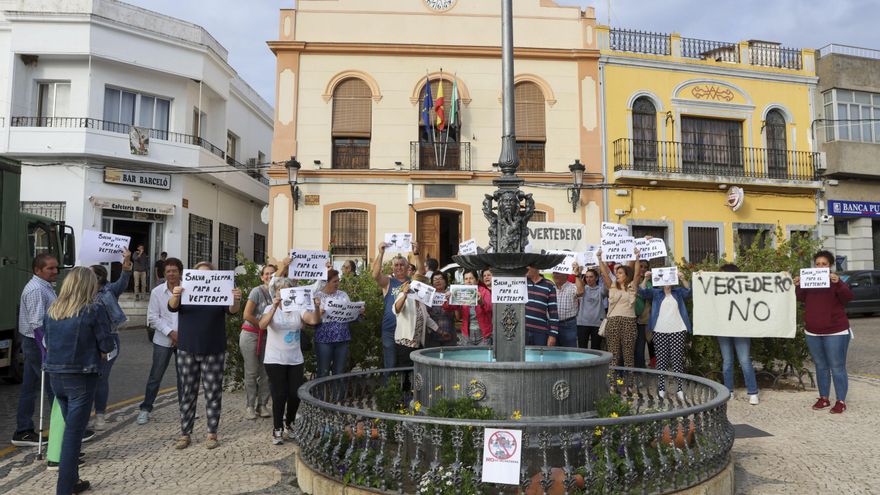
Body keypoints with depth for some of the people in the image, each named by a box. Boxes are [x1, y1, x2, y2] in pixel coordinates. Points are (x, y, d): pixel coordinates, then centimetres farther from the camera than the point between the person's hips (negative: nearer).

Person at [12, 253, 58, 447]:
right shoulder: (36, 290, -18)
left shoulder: (44, 287, 15)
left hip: (33, 344, 10)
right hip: (37, 344, -10)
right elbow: (37, 324, -24)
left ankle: (23, 432, 20)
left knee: (29, 388, 13)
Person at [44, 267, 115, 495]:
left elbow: (48, 342, 13)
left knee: (70, 427, 20)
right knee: (73, 433, 0)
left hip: (56, 375, 6)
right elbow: (107, 346, -10)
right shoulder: (94, 310, -13)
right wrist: (97, 352, 9)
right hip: (81, 377, -6)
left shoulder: (52, 310, 5)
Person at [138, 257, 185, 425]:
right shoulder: (157, 292, -2)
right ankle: (145, 409, 18)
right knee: (155, 376, 6)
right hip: (163, 340, 0)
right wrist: (170, 332, -12)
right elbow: (153, 317, -3)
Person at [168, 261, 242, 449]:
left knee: (213, 393, 3)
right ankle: (185, 434, 17)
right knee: (188, 393, 8)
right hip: (187, 351, 1)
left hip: (214, 351, -1)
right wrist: (174, 296, -37)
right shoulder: (186, 292, 4)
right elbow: (172, 307, -12)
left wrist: (236, 300, -36)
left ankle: (212, 434, 12)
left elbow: (232, 310, -11)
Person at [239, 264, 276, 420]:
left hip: (267, 336, 4)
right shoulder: (257, 291, -10)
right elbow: (247, 315, -13)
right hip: (251, 335, -4)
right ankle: (249, 406, 10)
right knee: (251, 372, 0)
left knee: (266, 372, 2)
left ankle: (262, 405, 13)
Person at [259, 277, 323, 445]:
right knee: (279, 394, -2)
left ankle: (290, 423, 30)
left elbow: (314, 320, -14)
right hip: (275, 360, -2)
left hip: (295, 360, 3)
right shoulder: (270, 308, -3)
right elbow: (262, 325, -23)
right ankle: (277, 429, 16)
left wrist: (317, 308, -33)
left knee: (295, 394, 5)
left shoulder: (298, 309, 2)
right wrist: (275, 307, -34)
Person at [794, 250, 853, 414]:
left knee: (837, 368, -2)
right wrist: (797, 286, -7)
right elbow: (801, 299, 10)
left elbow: (848, 297, -19)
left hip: (835, 333, -4)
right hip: (813, 333, 5)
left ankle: (841, 401, 5)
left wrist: (838, 283, -35)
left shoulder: (836, 282, -5)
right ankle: (824, 398, 21)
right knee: (821, 367, 12)